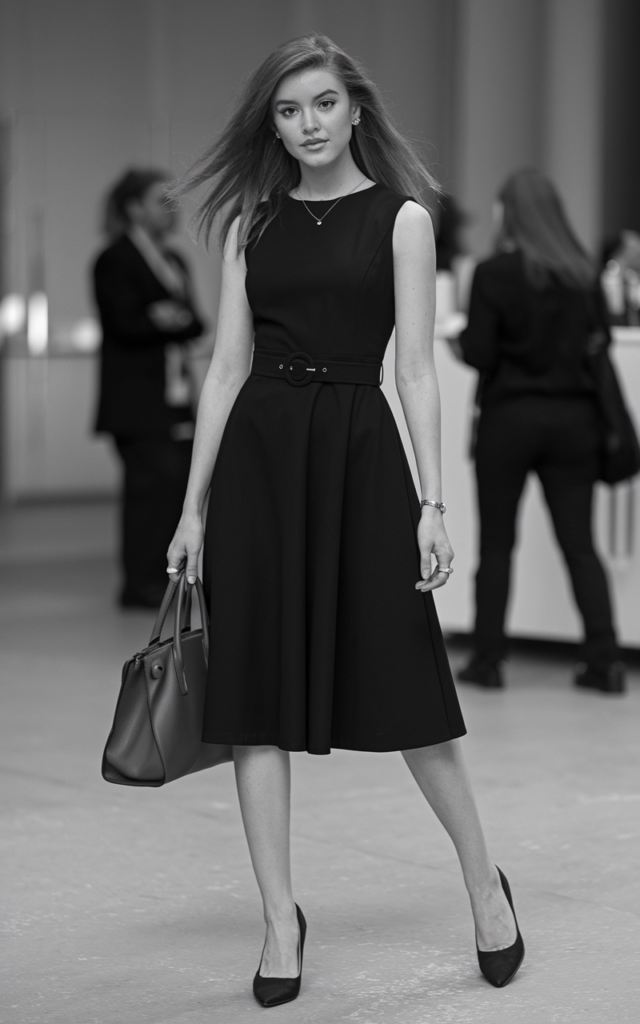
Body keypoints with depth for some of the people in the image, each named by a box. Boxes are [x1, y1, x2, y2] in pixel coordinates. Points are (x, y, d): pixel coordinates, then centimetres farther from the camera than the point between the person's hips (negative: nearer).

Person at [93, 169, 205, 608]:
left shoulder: (173, 260, 19)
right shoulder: (115, 261, -4)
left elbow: (196, 323, 11)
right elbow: (125, 324, -13)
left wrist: (174, 319, -11)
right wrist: (174, 323, -3)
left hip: (174, 394, 8)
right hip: (138, 398, -7)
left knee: (180, 481, 2)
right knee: (156, 479, -12)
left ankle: (169, 577, 9)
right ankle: (142, 583, -7)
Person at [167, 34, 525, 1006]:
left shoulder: (401, 219, 2)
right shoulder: (251, 225, 11)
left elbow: (417, 368, -3)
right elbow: (227, 367, 9)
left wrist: (433, 501, -10)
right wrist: (192, 507, 6)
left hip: (358, 451, -3)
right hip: (258, 454, 3)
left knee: (403, 681, 0)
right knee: (258, 690, 1)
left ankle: (486, 884, 20)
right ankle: (282, 919, 11)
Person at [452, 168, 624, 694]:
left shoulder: (495, 273, -10)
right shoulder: (585, 275, 1)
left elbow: (479, 354, -12)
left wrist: (462, 338, 8)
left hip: (510, 416, -3)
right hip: (574, 418, 3)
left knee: (496, 543, 8)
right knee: (580, 542, 6)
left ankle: (488, 657, 10)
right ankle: (604, 658, 1)